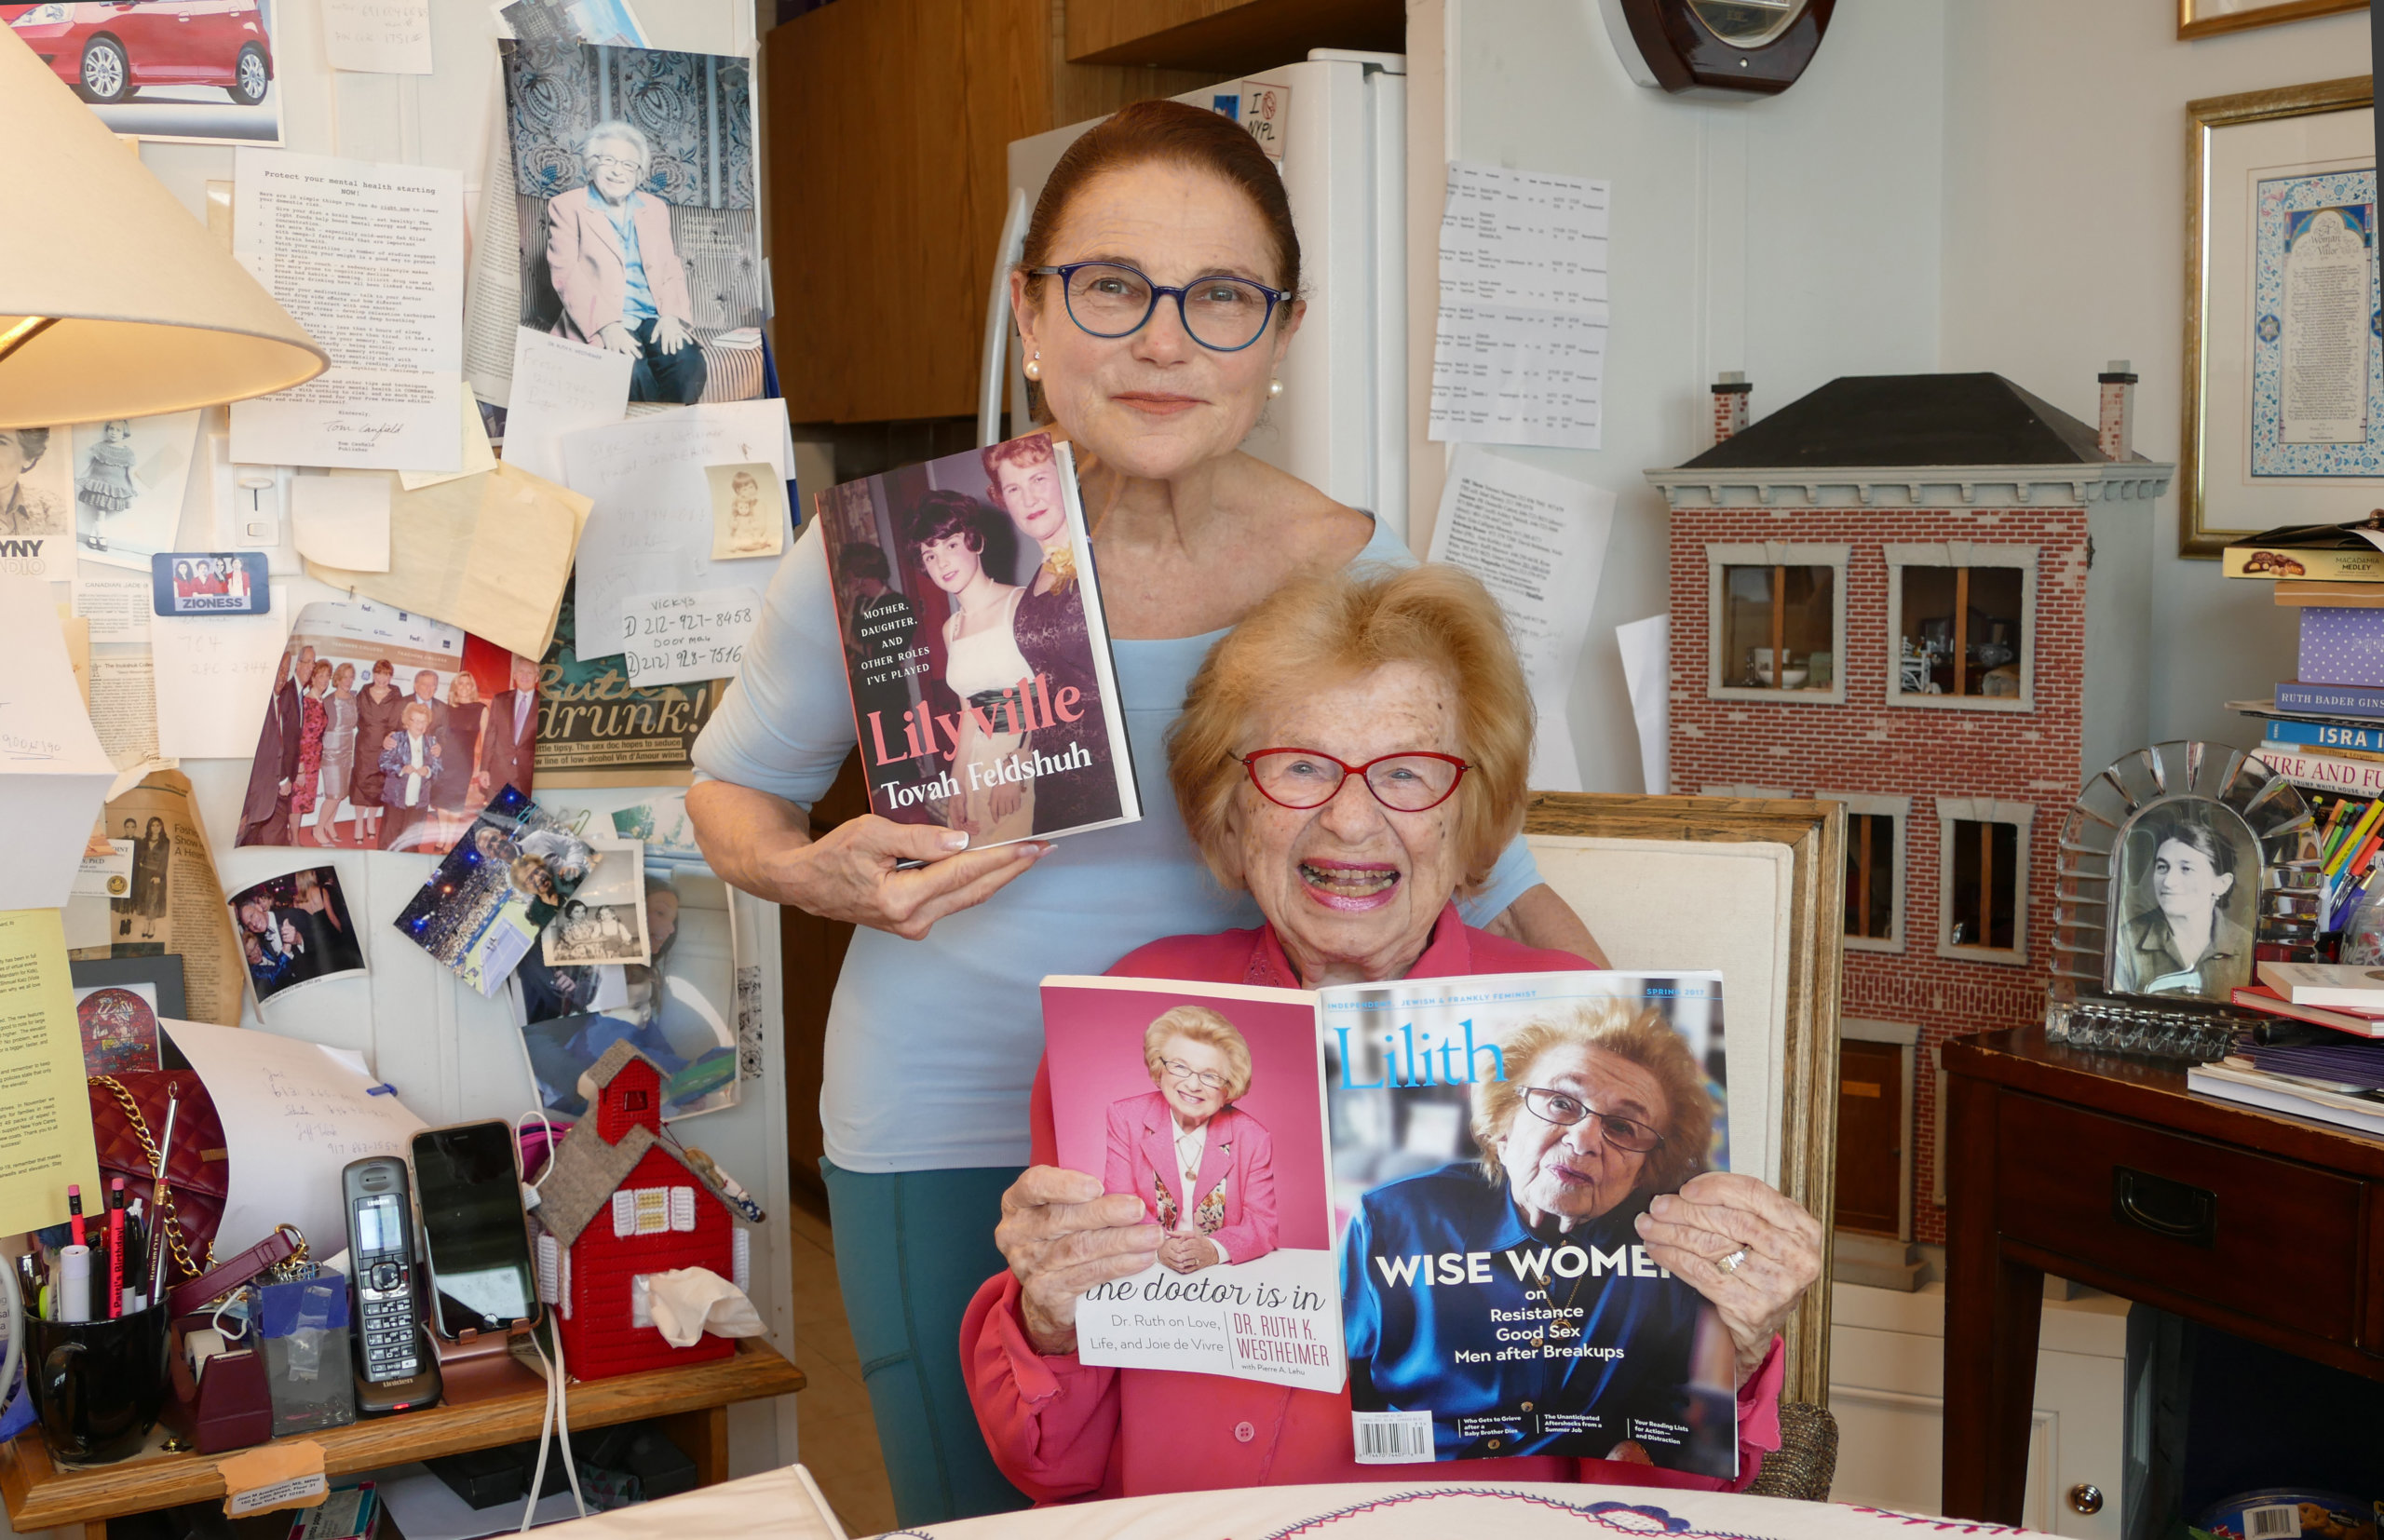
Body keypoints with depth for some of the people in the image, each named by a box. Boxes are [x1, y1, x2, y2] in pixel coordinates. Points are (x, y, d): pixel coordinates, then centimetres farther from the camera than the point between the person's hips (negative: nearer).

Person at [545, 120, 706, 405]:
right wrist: (606, 326, -19)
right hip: (600, 327, -4)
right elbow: (566, 274, -4)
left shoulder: (655, 209, 22)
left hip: (654, 320, 4)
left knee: (688, 363, -30)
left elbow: (672, 271, 17)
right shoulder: (566, 207, 7)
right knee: (633, 370, -35)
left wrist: (671, 315, -6)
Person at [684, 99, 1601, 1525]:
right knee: (979, 1512, 13)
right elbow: (734, 786, 4)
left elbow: (1498, 877, 0)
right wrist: (811, 877, -17)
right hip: (948, 1138, -1)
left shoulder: (1353, 574, -11)